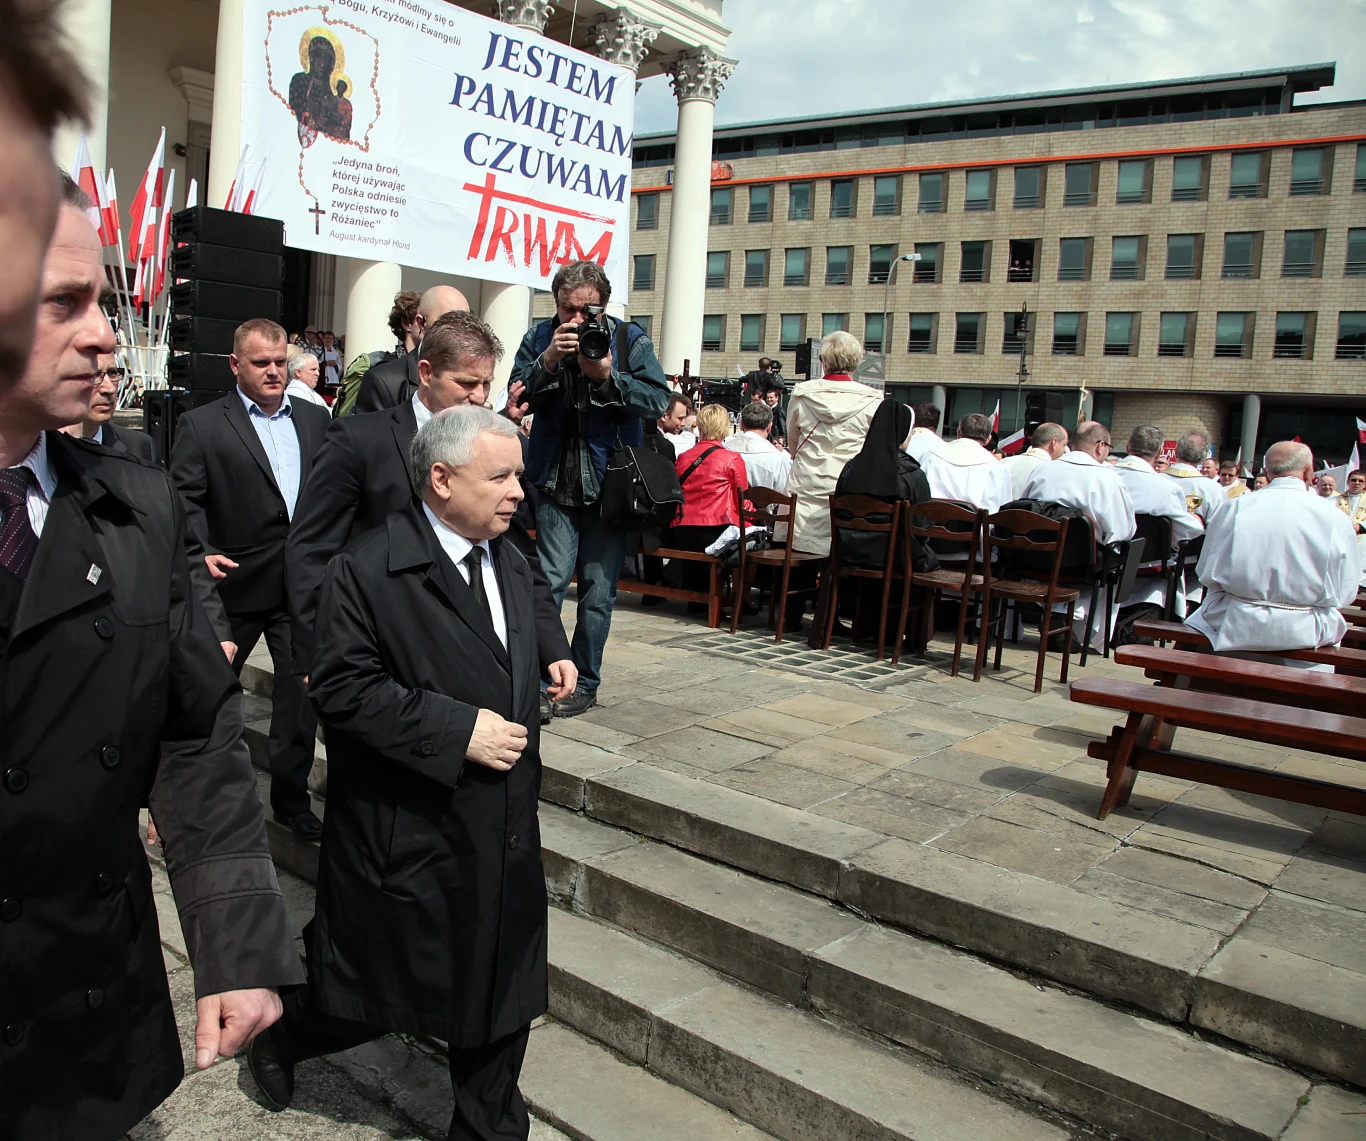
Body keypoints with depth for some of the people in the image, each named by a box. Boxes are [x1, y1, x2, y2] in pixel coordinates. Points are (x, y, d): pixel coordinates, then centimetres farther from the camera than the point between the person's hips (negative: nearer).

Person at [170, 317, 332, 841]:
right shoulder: (201, 425, -1)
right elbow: (184, 499, -7)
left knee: (303, 690, 7)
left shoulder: (315, 419, 10)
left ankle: (292, 795, 23)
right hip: (236, 584, -3)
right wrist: (201, 552, -22)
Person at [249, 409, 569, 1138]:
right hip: (408, 838, -6)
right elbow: (342, 688, -21)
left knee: (501, 992, 16)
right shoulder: (368, 572, -17)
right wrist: (457, 732, -24)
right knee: (382, 982, 14)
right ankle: (282, 1033, 46)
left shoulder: (512, 563, 8)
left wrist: (546, 661, 5)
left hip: (502, 832, 7)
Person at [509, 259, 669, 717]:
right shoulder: (539, 337, 4)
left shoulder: (630, 340, -1)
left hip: (610, 483, 0)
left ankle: (585, 683, 17)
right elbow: (518, 399, -4)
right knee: (548, 581, -7)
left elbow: (658, 401, -10)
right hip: (555, 482, 1)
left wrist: (607, 375, -22)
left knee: (598, 589, 5)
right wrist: (548, 361, -19)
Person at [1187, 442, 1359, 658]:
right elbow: (1345, 592, -2)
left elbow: (1209, 573, 0)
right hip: (1305, 633, 1)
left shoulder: (1236, 508, -6)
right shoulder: (1334, 517, -6)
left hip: (1236, 627, 0)